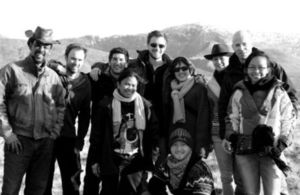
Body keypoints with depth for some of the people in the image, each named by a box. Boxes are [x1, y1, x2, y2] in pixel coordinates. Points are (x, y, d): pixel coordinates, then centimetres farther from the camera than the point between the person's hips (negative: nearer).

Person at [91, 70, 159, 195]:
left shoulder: (145, 105, 1)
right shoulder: (107, 105, -4)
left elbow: (153, 132, 6)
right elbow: (98, 134, -2)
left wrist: (151, 158, 4)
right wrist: (96, 160, -2)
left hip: (136, 162, 2)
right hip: (112, 162, -2)